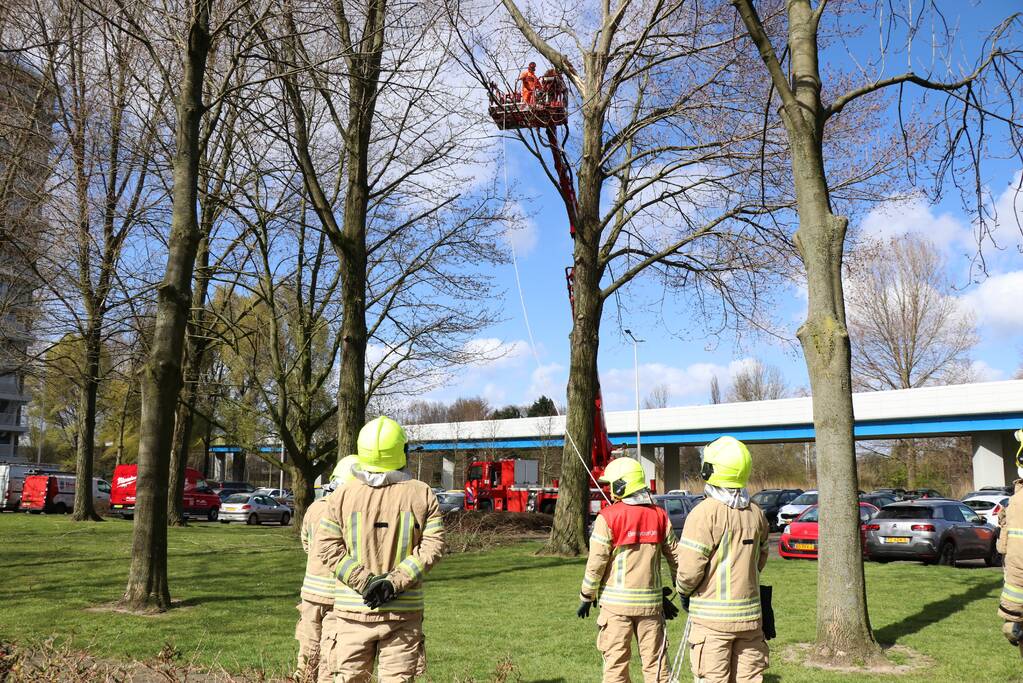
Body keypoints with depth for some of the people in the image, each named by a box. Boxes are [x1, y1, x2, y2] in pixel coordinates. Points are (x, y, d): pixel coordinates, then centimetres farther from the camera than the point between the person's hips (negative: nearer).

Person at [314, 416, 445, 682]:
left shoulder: (343, 494, -1)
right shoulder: (422, 494, -2)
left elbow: (327, 547, -6)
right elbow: (433, 546, -9)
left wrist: (364, 581, -9)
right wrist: (395, 582, -12)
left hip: (353, 609, 0)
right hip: (404, 610, 0)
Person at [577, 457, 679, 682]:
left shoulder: (608, 517, -11)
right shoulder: (659, 516, 3)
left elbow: (596, 564, -11)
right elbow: (675, 557, 7)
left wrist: (586, 598, 2)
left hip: (616, 602, -4)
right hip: (650, 601, 4)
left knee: (615, 663, 7)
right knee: (655, 662, 12)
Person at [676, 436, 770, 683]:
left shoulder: (705, 512, -15)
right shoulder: (756, 513, 5)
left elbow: (690, 568, -16)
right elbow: (761, 559, 15)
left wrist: (684, 591, 3)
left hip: (712, 617, -6)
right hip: (750, 614, 6)